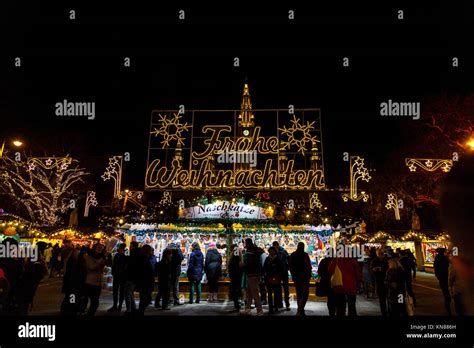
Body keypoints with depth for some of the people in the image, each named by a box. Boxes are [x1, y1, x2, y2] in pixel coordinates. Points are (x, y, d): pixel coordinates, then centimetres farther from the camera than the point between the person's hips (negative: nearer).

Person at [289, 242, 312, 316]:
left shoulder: (292, 255, 3)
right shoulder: (305, 255, -14)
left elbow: (290, 267, 11)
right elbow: (308, 267, -12)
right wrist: (309, 275, 2)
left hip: (296, 277, 6)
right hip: (304, 277, -5)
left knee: (298, 294, 16)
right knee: (305, 294, -2)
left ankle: (300, 310, 24)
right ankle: (300, 310, -15)